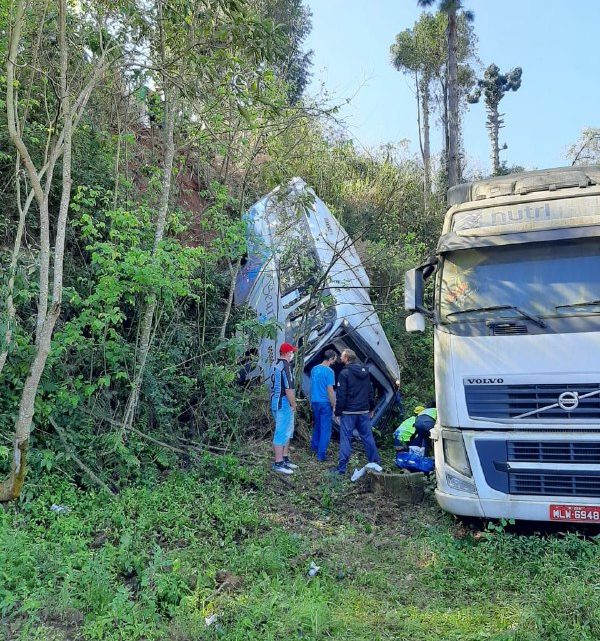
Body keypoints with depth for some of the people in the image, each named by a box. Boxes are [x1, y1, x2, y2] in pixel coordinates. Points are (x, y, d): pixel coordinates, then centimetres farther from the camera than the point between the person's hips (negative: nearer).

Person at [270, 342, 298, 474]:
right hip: (283, 404, -10)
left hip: (276, 402, 10)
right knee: (282, 433, -5)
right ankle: (278, 463, -1)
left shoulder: (276, 365, 13)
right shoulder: (285, 366, -17)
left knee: (287, 431, 19)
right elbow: (289, 388, -22)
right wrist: (294, 404, -11)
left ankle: (285, 458, 26)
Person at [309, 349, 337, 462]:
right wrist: (334, 406, -11)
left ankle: (314, 446, 36)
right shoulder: (329, 371, -16)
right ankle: (321, 454, 3)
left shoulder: (314, 369, 7)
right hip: (325, 403, -7)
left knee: (317, 425, 24)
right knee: (325, 429, 1)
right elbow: (330, 390, -17)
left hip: (314, 402, 7)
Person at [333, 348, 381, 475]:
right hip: (364, 411, 6)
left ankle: (341, 468, 1)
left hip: (349, 412, -6)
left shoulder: (345, 373, -11)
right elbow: (371, 392, 15)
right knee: (368, 437, 15)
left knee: (345, 439, -2)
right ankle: (376, 463, 22)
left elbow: (341, 395, -14)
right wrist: (371, 408, 22)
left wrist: (338, 411, -7)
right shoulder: (365, 371, 9)